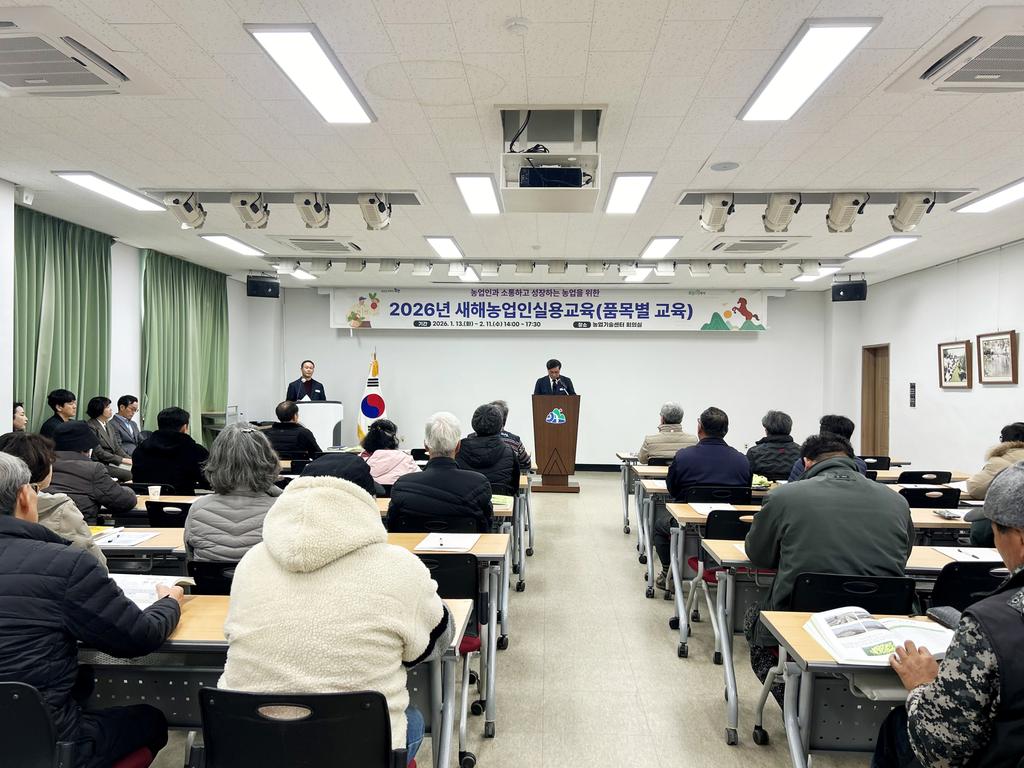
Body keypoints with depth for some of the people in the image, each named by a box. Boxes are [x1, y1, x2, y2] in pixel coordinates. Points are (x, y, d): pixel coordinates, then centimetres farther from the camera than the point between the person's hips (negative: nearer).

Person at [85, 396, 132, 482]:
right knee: (130, 475, -27)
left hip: (111, 463, 7)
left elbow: (117, 448, 14)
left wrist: (129, 459, -5)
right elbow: (99, 452, -13)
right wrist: (122, 460, -16)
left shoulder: (109, 426, 18)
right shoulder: (91, 426, -7)